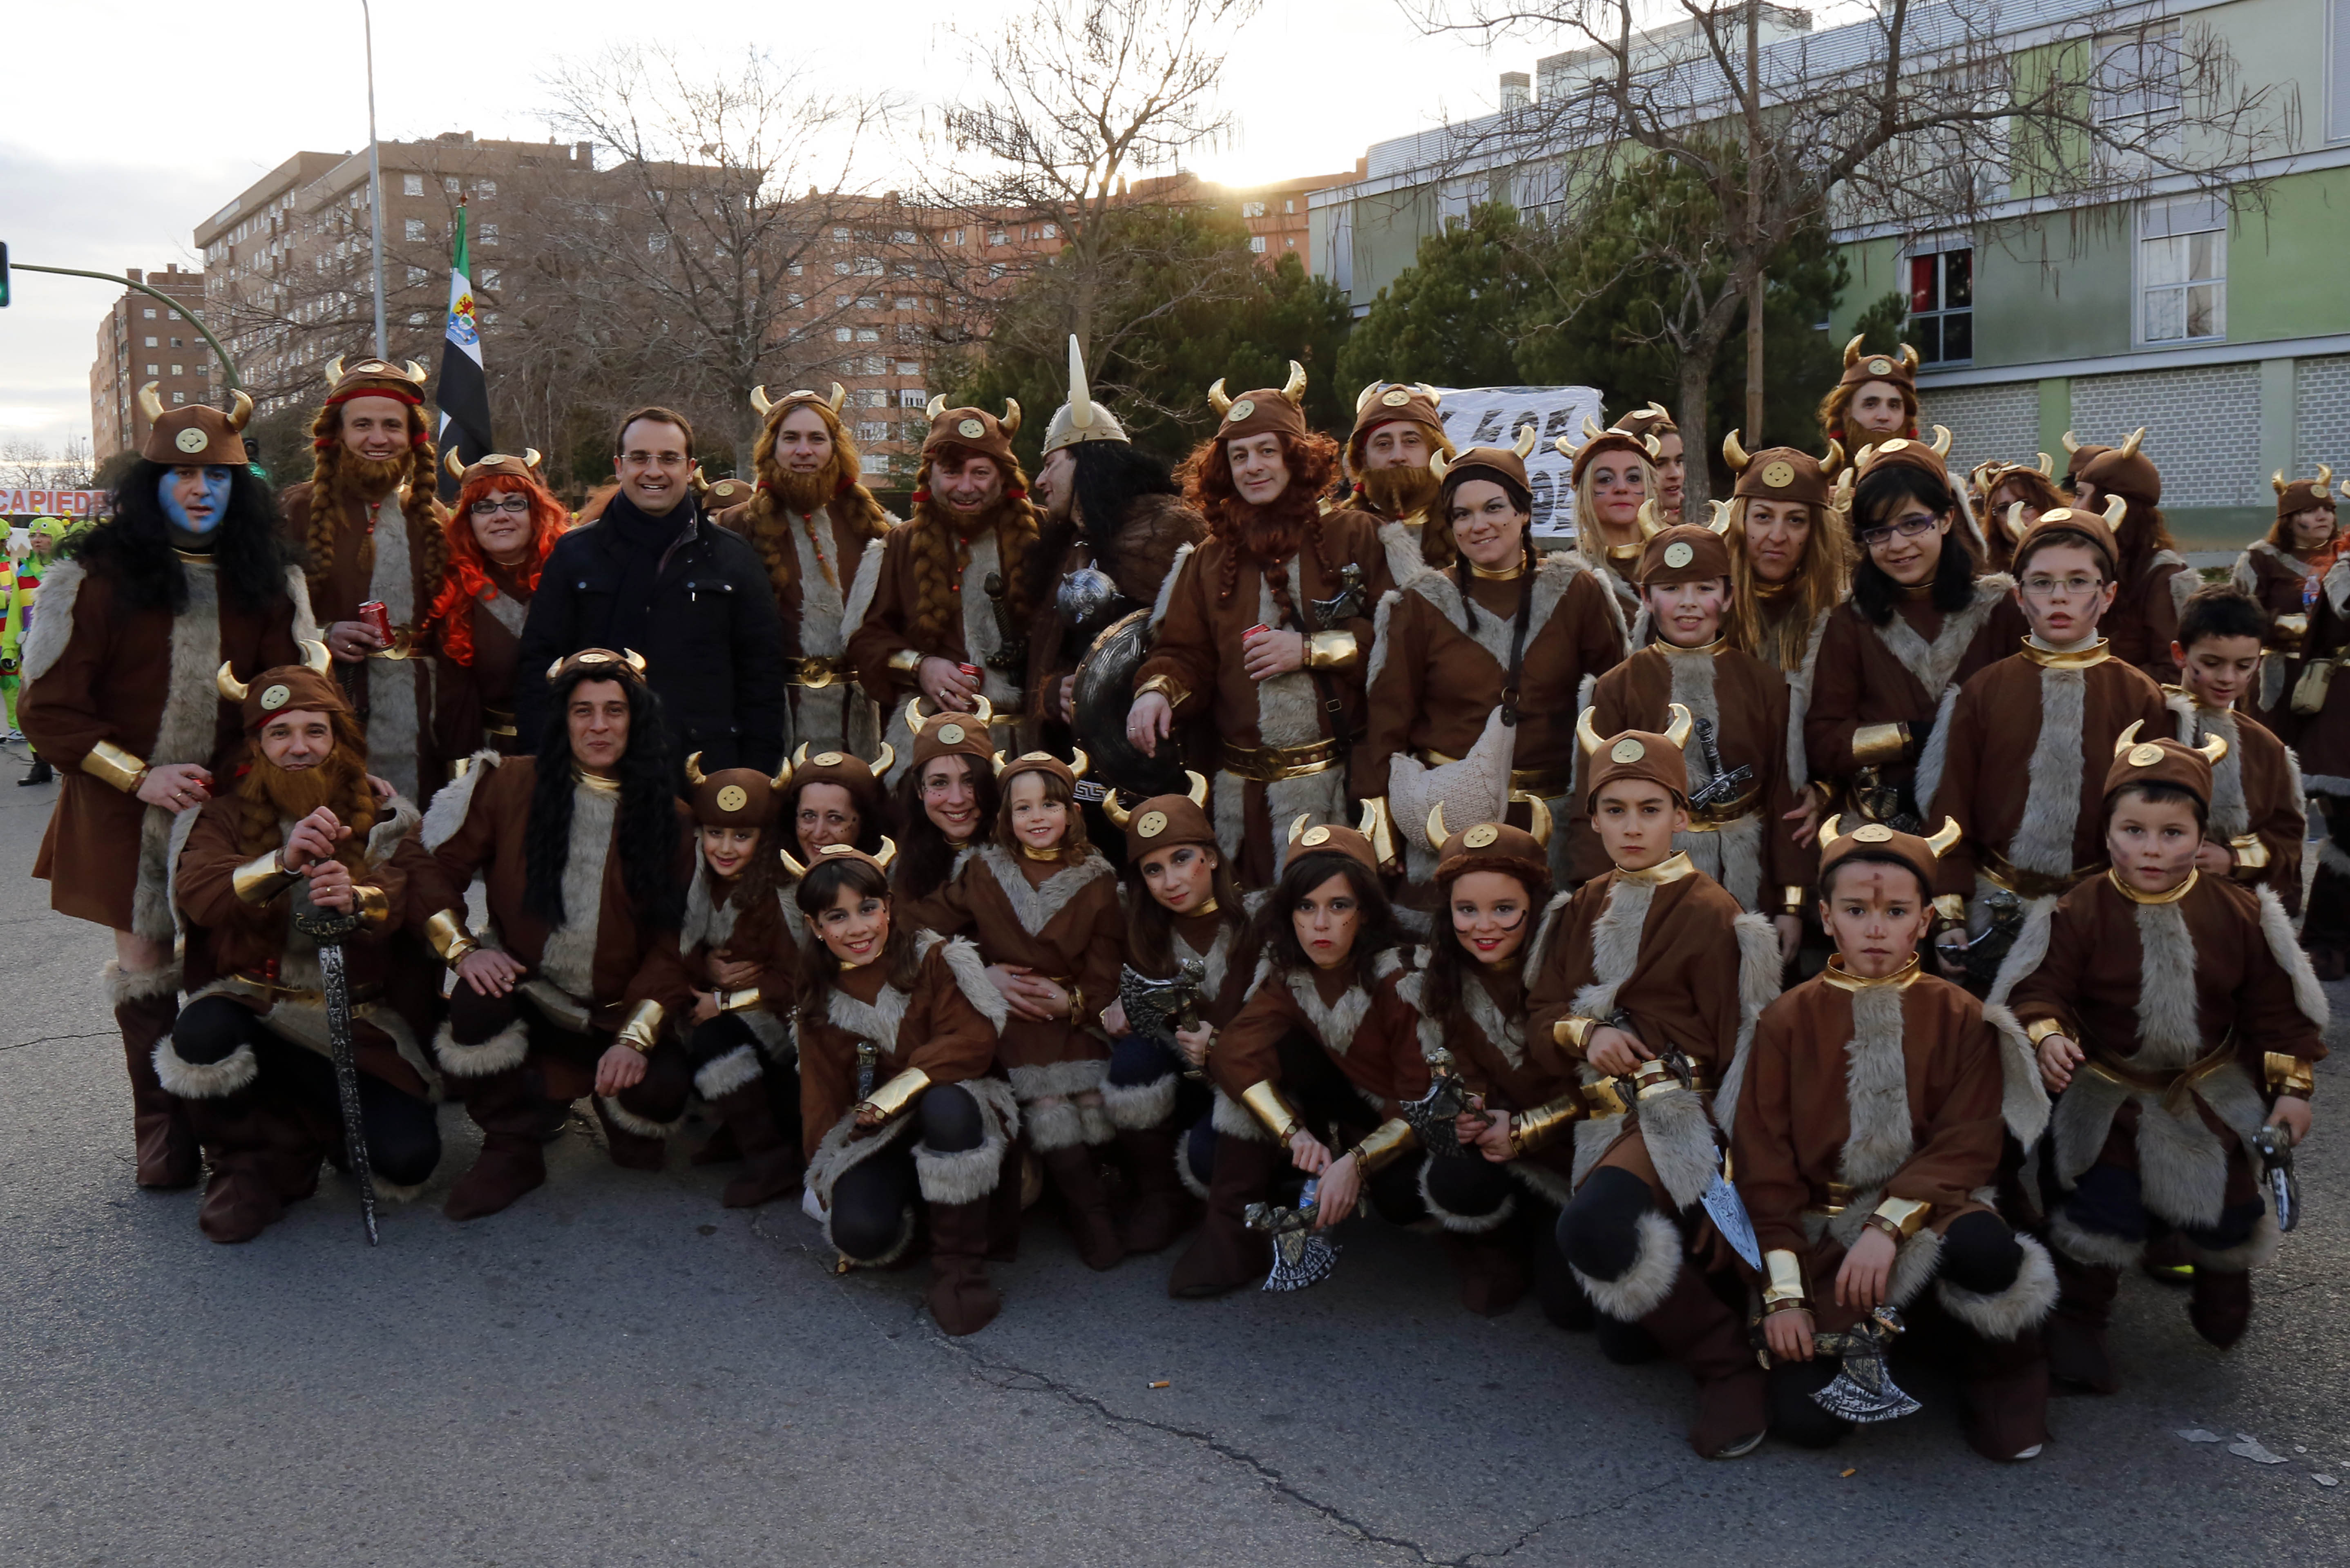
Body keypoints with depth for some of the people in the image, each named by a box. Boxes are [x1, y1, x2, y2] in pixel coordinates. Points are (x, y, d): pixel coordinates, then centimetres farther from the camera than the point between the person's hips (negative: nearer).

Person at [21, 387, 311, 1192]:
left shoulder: (270, 582, 5)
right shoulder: (94, 578, -4)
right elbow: (47, 709, -5)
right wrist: (139, 775, -14)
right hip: (124, 815, -1)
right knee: (146, 966, 7)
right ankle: (162, 1131, 20)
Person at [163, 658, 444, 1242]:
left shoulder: (385, 818, 4)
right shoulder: (227, 814, 4)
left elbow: (414, 895, -15)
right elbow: (195, 892, -17)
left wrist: (359, 899, -40)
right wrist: (283, 862, -36)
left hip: (357, 1019, 0)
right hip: (256, 1004, 0)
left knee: (407, 1157, -21)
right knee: (202, 1034, -37)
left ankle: (305, 1126, 15)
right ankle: (249, 1161, -6)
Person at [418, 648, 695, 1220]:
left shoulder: (669, 818, 1)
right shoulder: (512, 785, -1)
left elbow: (672, 941, -3)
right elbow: (437, 872, 1)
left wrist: (635, 1037, -16)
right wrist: (462, 949, -18)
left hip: (617, 1012, 0)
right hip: (527, 996, 0)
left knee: (662, 1086, -27)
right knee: (477, 999, -33)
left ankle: (624, 1122, 15)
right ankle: (511, 1151, -8)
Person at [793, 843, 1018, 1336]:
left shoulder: (934, 958, -6)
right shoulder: (820, 1003, 9)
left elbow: (973, 1042, -16)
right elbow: (822, 1097, 14)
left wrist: (901, 1088, -21)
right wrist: (825, 1175, 8)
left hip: (955, 1120, -3)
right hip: (876, 1139, 3)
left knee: (945, 1104, -40)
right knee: (858, 1233, -28)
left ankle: (959, 1267, -26)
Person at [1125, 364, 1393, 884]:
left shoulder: (1354, 538, 3)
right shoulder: (1210, 560, 14)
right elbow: (1184, 652, 10)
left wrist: (1310, 649, -11)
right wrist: (1157, 690, -10)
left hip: (1340, 777, -3)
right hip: (1243, 788, 3)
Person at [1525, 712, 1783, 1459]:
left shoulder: (1711, 915, -3)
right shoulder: (1582, 911, 16)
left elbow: (1740, 1049, -6)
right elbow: (1540, 1022, 13)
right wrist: (1582, 1033, -11)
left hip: (1683, 1110, -6)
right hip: (1605, 1116, 6)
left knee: (1592, 1226, -34)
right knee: (1620, 1339, -6)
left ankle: (1727, 1360, -13)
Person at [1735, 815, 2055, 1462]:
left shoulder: (1960, 1018, 1)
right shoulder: (1788, 1020, 0)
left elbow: (1967, 1146, -8)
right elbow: (1764, 1163, -2)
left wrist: (1888, 1226, -24)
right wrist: (1783, 1293, -9)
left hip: (1928, 1208, 0)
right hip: (1822, 1227, 1)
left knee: (1985, 1249, -38)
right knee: (1805, 1419, -18)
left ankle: (2004, 1383, -4)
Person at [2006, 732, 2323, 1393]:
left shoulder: (2238, 913, -9)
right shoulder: (2081, 911, -16)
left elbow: (2275, 1007, -1)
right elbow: (2042, 988, -16)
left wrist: (2292, 1087, -2)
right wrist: (2048, 1036, -36)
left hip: (2212, 1098, 2)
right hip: (2106, 1096, -2)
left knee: (2226, 1213, 12)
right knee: (2102, 1209, -5)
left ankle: (2223, 1288, 46)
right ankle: (2077, 1325, 15)